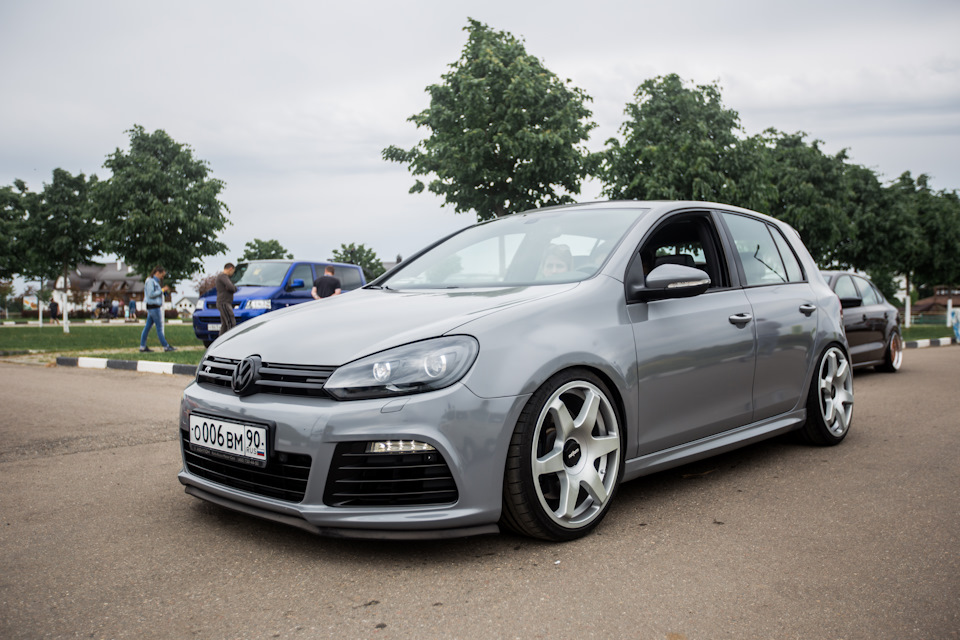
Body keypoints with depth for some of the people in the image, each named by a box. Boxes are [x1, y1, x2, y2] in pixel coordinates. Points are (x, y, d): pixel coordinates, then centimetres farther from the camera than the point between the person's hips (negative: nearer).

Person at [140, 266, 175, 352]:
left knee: (147, 326, 9)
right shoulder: (150, 281, -13)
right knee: (159, 327, -4)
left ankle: (142, 346, 11)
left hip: (154, 307, 10)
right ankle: (166, 347, 0)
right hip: (153, 307, -10)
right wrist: (162, 290, -15)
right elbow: (151, 294, -19)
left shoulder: (155, 281, 17)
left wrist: (164, 290, 6)